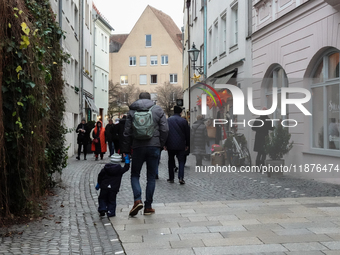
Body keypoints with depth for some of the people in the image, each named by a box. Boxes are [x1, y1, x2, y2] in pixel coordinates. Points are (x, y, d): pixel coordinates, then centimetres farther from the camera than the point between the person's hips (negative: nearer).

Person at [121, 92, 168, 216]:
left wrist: (125, 150, 9)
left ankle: (137, 200, -10)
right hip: (154, 147, 0)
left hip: (138, 147, 0)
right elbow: (165, 129, -2)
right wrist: (160, 144, 9)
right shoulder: (158, 110, 4)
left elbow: (127, 133, 4)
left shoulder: (132, 111, 5)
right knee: (151, 177, 8)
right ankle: (148, 206, 9)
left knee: (135, 175, 12)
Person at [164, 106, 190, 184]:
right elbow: (187, 134, 4)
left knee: (171, 161, 11)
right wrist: (187, 145, 13)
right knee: (181, 161, 5)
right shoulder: (184, 121, 0)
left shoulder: (168, 120, 0)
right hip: (181, 145, 0)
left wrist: (165, 144, 6)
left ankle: (171, 178, 13)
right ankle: (181, 178, -8)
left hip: (170, 145, 0)